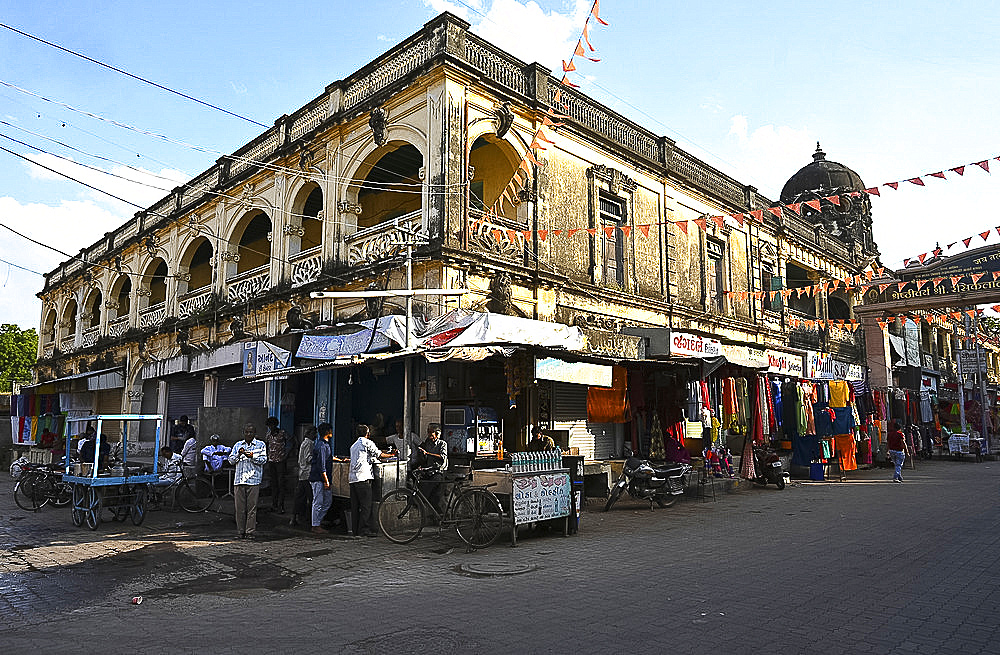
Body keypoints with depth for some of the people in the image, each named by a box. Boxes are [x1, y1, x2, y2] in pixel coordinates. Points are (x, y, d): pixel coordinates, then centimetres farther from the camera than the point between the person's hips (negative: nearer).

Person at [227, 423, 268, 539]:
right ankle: (241, 532, 12)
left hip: (253, 480, -3)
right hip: (239, 480, 3)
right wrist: (239, 454, -9)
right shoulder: (238, 445, 16)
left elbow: (263, 459, -2)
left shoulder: (260, 445, 7)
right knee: (240, 507, 4)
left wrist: (252, 456, -17)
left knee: (252, 507, -3)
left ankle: (250, 531, 3)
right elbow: (231, 460, 9)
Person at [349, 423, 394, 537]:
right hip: (363, 477, -8)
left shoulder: (353, 446, 24)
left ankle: (356, 530, 10)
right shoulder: (367, 442, 0)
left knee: (355, 506, 7)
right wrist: (391, 455, 18)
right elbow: (379, 455, 3)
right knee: (366, 506, -6)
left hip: (353, 478, 8)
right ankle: (365, 529, -10)